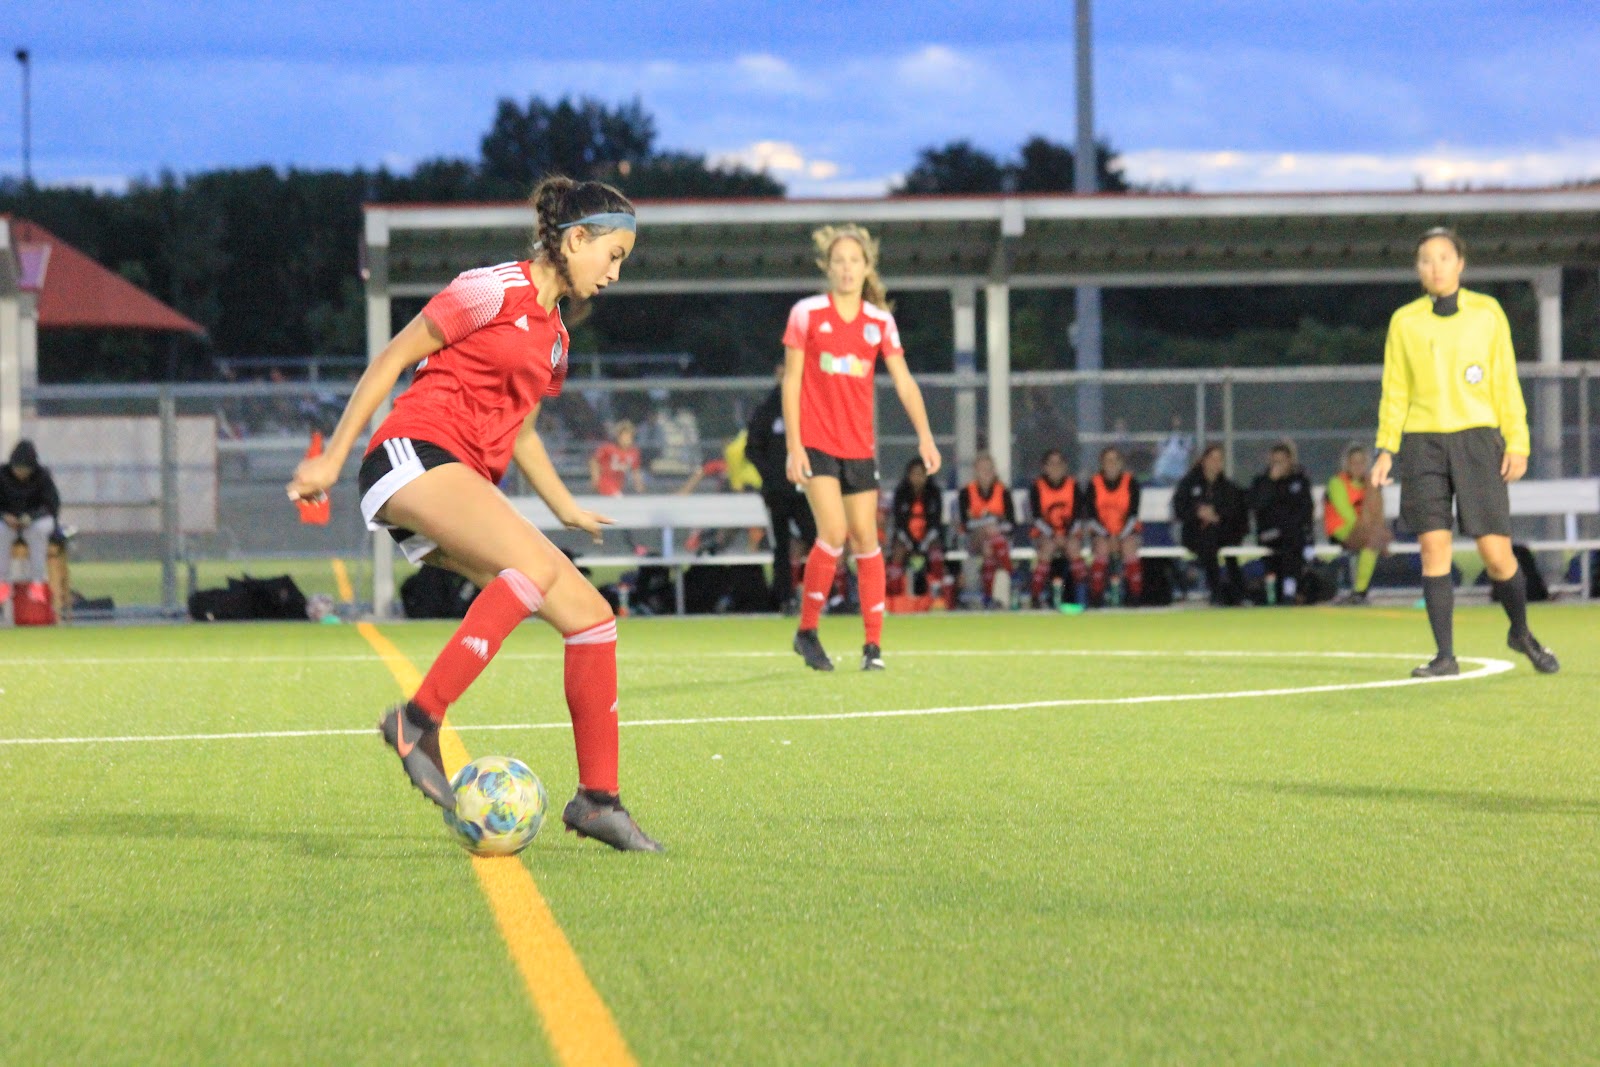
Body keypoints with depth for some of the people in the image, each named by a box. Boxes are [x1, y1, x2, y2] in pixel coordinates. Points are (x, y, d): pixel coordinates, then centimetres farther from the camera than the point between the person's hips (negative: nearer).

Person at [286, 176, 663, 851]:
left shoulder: (553, 335, 22)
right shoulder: (496, 290, -4)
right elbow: (393, 358, -4)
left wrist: (565, 508, 30)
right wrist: (333, 459, -6)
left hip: (465, 484, 9)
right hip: (414, 454, -9)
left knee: (590, 613, -1)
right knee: (537, 566, -32)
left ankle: (597, 799, 1)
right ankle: (417, 721, -32)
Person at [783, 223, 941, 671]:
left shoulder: (880, 321, 6)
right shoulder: (807, 314, -2)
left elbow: (904, 382, 5)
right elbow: (792, 380, -2)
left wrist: (924, 434, -7)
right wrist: (793, 445, -8)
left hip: (860, 446, 3)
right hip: (816, 444, -3)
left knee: (866, 540, 2)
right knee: (834, 533, -17)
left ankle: (873, 644, 7)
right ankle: (807, 630, -1)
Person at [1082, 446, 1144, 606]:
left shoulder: (1130, 482, -2)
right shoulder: (1094, 483, -2)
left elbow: (1133, 514, -5)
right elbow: (1090, 516, -5)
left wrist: (1120, 536, -17)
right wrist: (1108, 536, -16)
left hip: (1127, 531, 0)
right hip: (1101, 532, 0)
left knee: (1129, 547, -31)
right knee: (1102, 548, -31)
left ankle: (1136, 596, -26)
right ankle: (1096, 596, -28)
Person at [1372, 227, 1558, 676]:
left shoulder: (1487, 312, 7)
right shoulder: (1404, 322, 8)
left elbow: (1506, 383, 7)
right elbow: (1395, 391, 12)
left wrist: (1517, 444, -1)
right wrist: (1386, 448, 2)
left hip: (1477, 438, -1)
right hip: (1422, 441, 1)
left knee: (1495, 552, -5)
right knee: (1433, 545, -9)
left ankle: (1521, 632, 21)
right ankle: (1445, 655, -5)